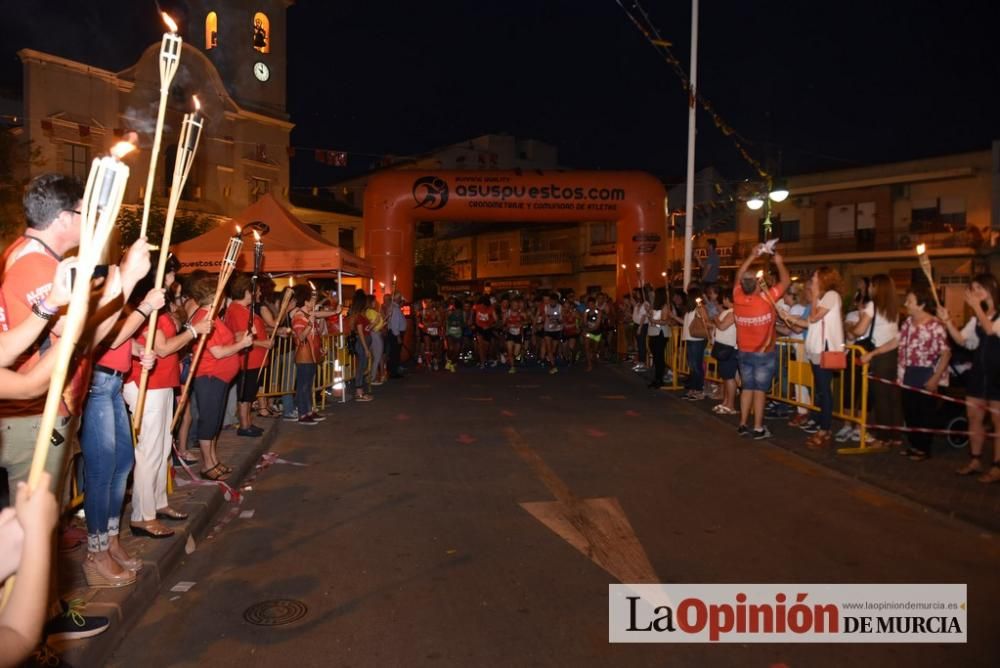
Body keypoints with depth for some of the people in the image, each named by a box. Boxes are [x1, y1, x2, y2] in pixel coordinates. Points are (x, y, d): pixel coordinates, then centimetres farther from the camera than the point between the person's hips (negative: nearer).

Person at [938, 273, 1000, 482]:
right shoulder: (978, 316, 12)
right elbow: (962, 340, 8)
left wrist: (976, 306, -23)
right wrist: (947, 321, -6)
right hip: (978, 370, 7)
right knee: (974, 418, 11)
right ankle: (975, 461, 21)